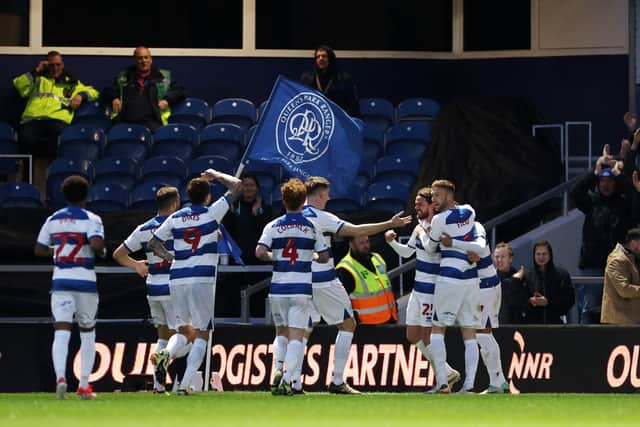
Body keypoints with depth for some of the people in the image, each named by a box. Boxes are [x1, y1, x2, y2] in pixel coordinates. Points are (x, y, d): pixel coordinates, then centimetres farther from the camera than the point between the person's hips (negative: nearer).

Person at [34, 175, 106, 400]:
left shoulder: (53, 219, 9)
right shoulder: (91, 219, -4)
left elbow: (39, 249, 12)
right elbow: (96, 244, -20)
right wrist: (103, 252, 1)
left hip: (60, 280, 2)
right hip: (85, 280, -2)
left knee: (61, 331, -7)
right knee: (87, 332, 12)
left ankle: (60, 377, -29)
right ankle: (84, 386, 11)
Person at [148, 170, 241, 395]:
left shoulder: (176, 218, 8)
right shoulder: (211, 213, -2)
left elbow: (153, 243, 11)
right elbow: (236, 185, 5)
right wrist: (216, 175, 19)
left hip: (177, 279, 4)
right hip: (202, 280, -4)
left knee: (183, 330, 19)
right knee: (202, 334, 2)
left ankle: (166, 354, -14)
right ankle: (185, 383, -11)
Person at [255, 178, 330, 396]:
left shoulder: (273, 226, 0)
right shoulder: (312, 227, 1)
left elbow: (260, 252, -12)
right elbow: (324, 257, 4)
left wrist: (275, 257, 8)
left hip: (278, 288, 1)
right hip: (302, 287, -1)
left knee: (281, 332, 20)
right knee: (296, 336, -3)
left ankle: (279, 371, 3)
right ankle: (288, 379, -16)